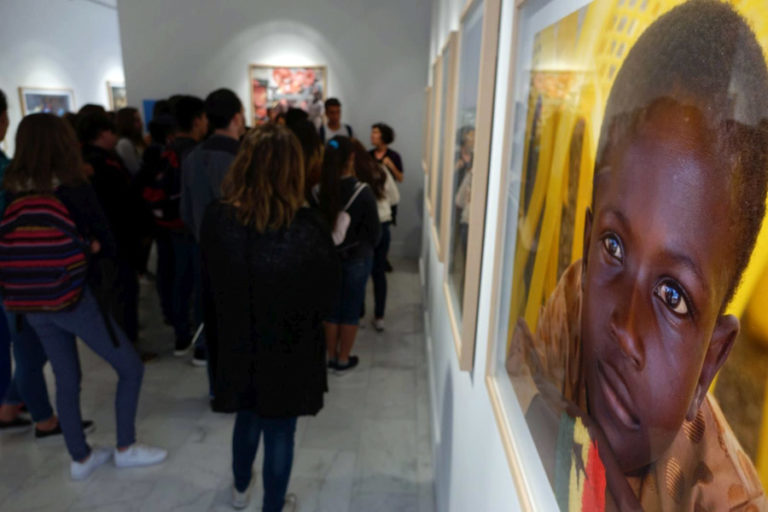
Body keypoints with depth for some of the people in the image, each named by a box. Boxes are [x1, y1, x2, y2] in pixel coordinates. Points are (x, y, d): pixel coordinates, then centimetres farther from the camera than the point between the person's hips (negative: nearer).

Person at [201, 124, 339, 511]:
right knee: (280, 431, 17)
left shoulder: (216, 219, -16)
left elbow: (211, 279, 0)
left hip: (236, 344, 4)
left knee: (247, 418, 28)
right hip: (290, 349, -3)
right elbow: (327, 293, -10)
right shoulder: (308, 228, -25)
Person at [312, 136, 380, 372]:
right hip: (357, 258, -3)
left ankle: (331, 357, 29)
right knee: (351, 309, 11)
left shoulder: (317, 191, -10)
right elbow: (374, 229, -10)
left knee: (331, 307, 16)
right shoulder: (362, 191, -19)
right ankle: (343, 359, 23)